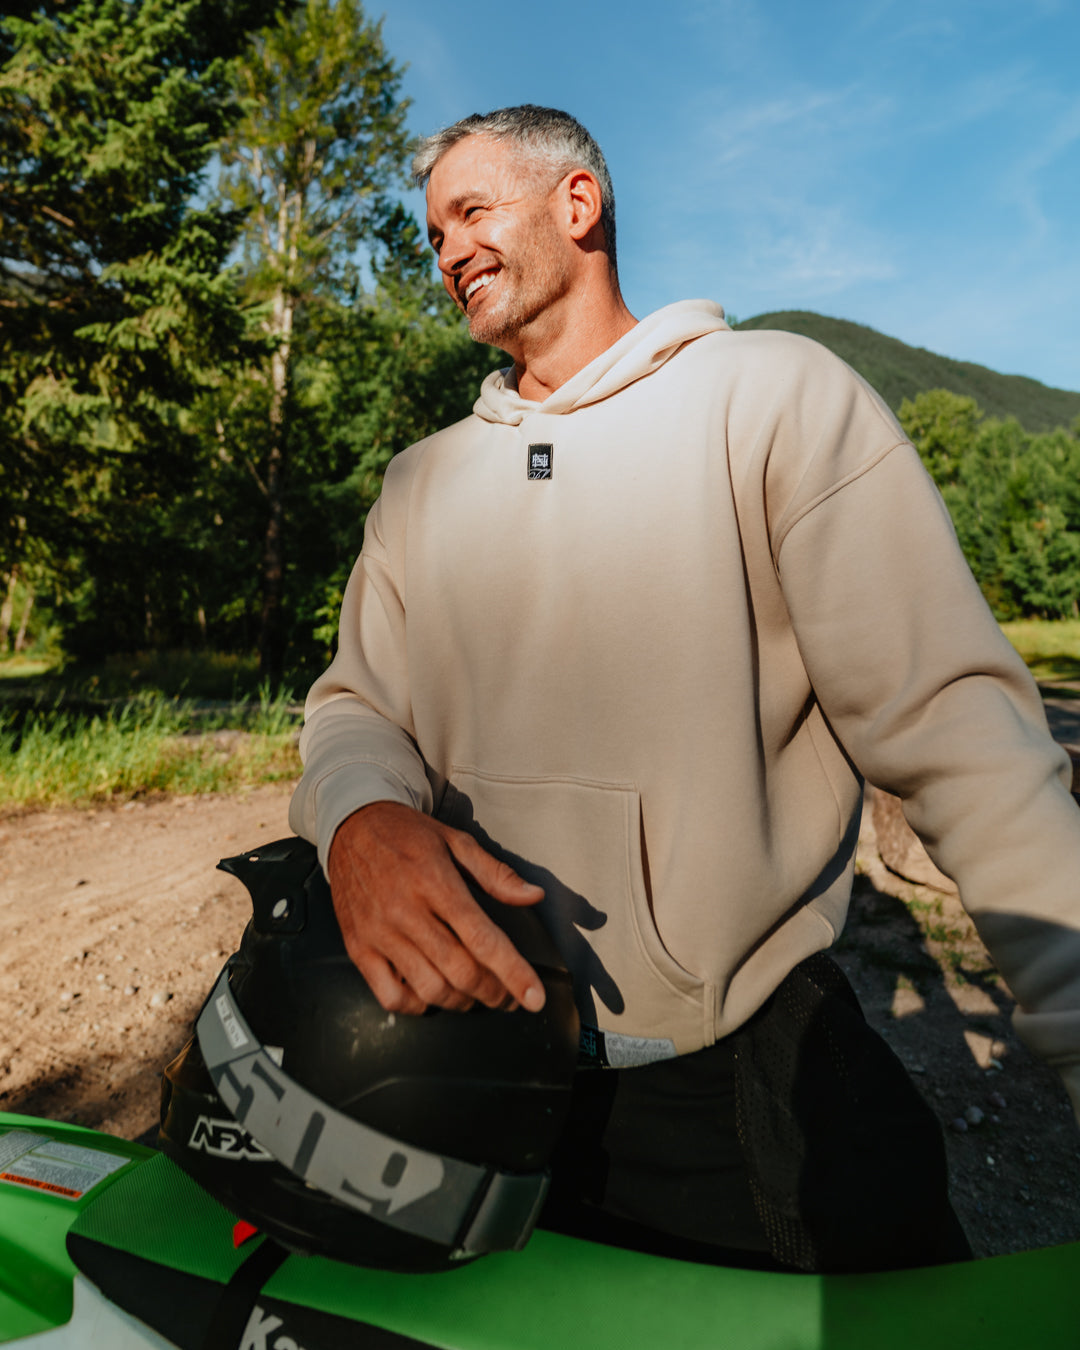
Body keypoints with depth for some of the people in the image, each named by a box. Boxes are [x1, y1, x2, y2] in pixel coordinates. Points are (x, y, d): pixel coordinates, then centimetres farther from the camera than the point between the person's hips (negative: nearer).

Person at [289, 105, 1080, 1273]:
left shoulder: (776, 395, -5)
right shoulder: (418, 483, 11)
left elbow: (949, 724, -14)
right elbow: (354, 697, 5)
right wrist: (358, 821, -19)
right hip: (472, 1055, 5)